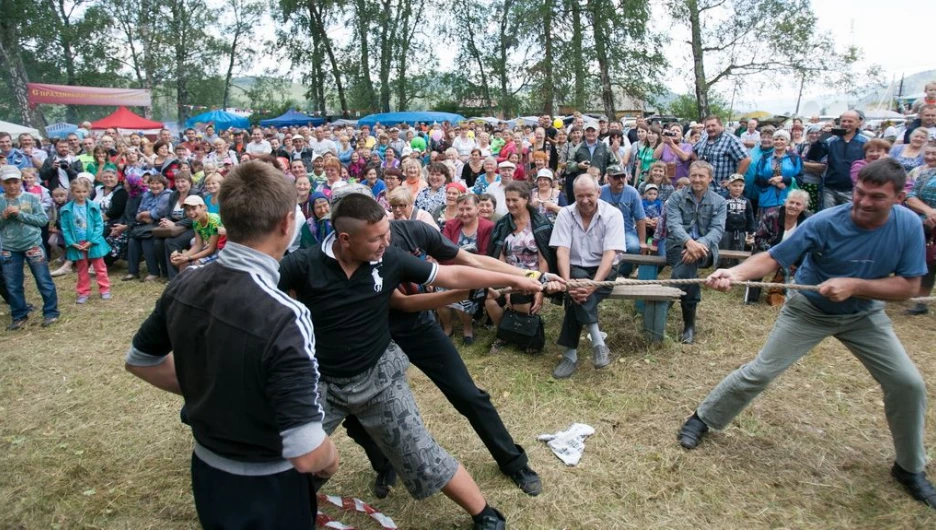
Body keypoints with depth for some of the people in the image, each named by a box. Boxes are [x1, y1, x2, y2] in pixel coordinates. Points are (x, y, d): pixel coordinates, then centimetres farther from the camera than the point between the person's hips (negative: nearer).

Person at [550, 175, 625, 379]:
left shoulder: (613, 215, -9)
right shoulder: (565, 214, -3)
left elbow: (610, 255, -18)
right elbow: (562, 252, -12)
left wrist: (594, 284, -33)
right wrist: (567, 282, -29)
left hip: (603, 271, -1)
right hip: (575, 270, 2)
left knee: (578, 294, -32)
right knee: (576, 291, -33)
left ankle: (571, 353, -25)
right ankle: (597, 341, -26)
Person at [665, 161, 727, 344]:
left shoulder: (719, 202, 8)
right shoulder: (677, 197, 4)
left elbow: (717, 230, -7)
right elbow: (673, 224, -12)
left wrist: (700, 244, -30)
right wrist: (688, 242, -34)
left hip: (704, 247, 0)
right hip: (678, 246, 0)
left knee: (690, 259, -35)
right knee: (687, 262, -34)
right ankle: (689, 323, -24)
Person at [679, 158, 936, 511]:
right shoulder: (825, 223, -28)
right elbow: (773, 258, -28)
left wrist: (854, 286, -32)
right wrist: (736, 272, -47)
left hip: (864, 315, 3)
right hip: (809, 310, -3)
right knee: (759, 372, -5)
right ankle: (702, 418, 14)